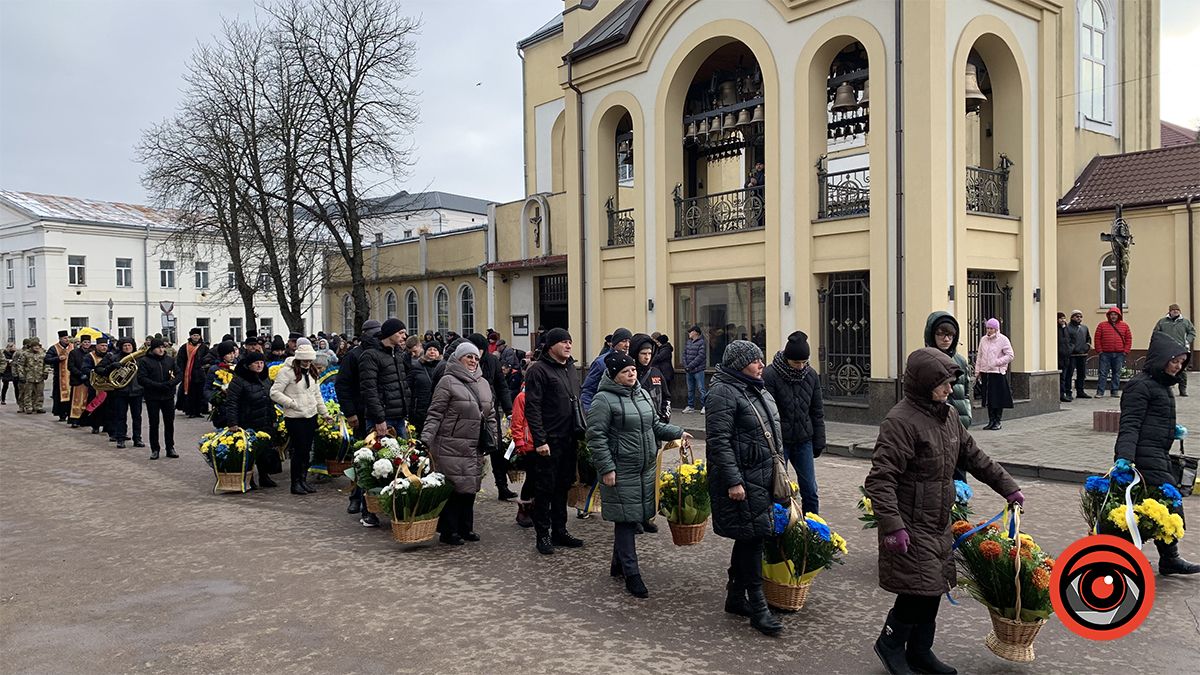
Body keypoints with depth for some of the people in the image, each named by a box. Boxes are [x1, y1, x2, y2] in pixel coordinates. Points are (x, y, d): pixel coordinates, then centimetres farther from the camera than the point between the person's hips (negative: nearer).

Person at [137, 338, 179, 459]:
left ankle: (170, 448, 15)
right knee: (154, 424, 4)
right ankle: (154, 449, 13)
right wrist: (158, 385, -20)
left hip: (168, 396, 3)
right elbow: (141, 379, -10)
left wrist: (170, 383, -13)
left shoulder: (170, 360, 8)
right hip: (152, 397, -3)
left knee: (169, 423, 7)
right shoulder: (144, 361, -3)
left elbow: (178, 375, 8)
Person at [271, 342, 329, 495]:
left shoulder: (312, 372, 14)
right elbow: (274, 393, -13)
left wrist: (324, 413, 21)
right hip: (294, 418, -7)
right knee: (299, 450, -5)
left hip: (311, 416, 7)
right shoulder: (287, 371, -10)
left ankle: (303, 480, 20)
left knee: (307, 450, 10)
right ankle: (295, 483, 7)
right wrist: (291, 403, -18)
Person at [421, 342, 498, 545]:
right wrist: (426, 439, -16)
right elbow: (435, 413, -9)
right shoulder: (448, 381, -6)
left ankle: (465, 528, 22)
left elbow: (491, 414, 21)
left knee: (470, 488, 11)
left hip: (476, 448, 7)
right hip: (452, 447, -6)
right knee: (453, 488, -4)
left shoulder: (483, 384, 16)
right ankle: (448, 531, 6)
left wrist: (493, 439, 16)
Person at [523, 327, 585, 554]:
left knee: (563, 487, 14)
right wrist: (540, 440, -20)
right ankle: (543, 535, 10)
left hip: (569, 440, 8)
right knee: (545, 489, 1)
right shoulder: (538, 370, -10)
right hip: (549, 442, -7)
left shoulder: (570, 368, 15)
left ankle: (560, 531, 24)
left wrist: (581, 433, 15)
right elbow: (532, 408, -15)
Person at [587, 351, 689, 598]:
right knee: (625, 520, -2)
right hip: (621, 472, -7)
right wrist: (606, 468, -18)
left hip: (646, 469, 8)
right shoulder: (604, 399, -12)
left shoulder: (642, 393, 12)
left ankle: (618, 564, 30)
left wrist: (677, 433, 11)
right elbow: (596, 436, -14)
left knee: (634, 518, 14)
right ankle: (631, 573, 6)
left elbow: (655, 425, 22)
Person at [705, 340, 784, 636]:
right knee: (751, 537, -6)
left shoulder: (758, 390, 16)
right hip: (741, 481, -9)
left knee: (749, 539, 14)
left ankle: (735, 597, 26)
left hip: (763, 477, 9)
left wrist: (778, 467, 22)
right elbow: (719, 441, -19)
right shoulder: (723, 393, -14)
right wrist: (733, 481, -23)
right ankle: (758, 607, 3)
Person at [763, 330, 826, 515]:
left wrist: (819, 442, 10)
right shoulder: (769, 375, -14)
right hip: (778, 442, -4)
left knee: (810, 491, 9)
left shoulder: (811, 375, 3)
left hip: (803, 441, 4)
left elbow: (817, 411, 11)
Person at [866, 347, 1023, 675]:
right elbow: (880, 479, -24)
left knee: (933, 589, 14)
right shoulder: (901, 421, -20)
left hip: (939, 524, 9)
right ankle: (890, 642, 19)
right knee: (919, 589, -5)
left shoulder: (947, 415, 8)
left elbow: (974, 456, 22)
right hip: (910, 527, -9)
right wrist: (892, 525, -29)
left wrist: (1008, 487, 22)